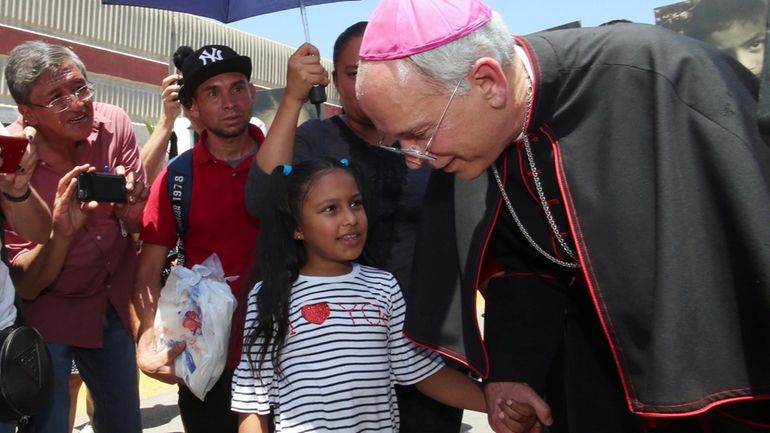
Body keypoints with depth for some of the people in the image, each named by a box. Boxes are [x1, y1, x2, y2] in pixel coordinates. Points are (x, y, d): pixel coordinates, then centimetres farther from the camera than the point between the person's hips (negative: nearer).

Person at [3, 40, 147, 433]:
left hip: (114, 303, 3)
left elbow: (141, 223, -3)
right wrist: (61, 233, -37)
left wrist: (129, 210, -26)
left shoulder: (113, 124, -14)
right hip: (46, 316, -3)